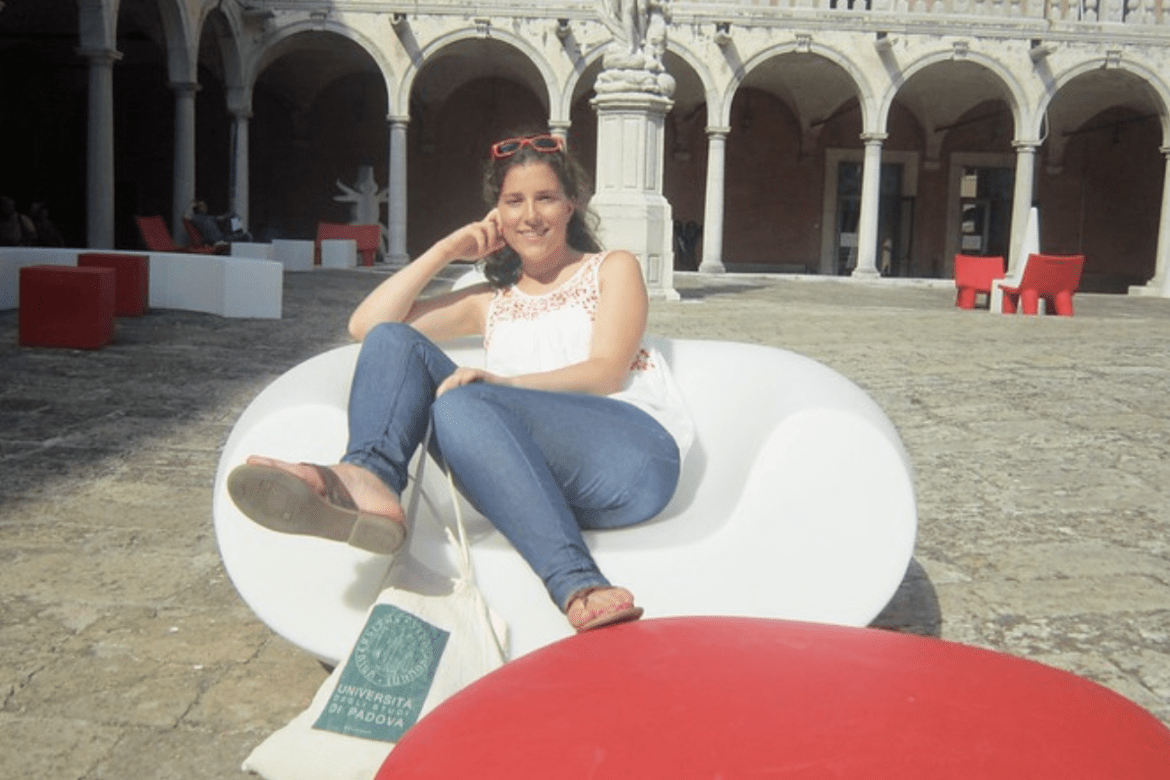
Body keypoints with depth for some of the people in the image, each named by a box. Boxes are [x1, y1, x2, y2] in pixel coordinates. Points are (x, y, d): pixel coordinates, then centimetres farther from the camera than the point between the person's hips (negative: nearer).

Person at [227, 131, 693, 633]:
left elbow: (607, 373, -1)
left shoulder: (613, 268, 19)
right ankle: (371, 482, -36)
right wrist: (448, 249, 15)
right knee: (393, 340, -7)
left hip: (634, 454, -4)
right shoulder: (491, 302, 29)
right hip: (544, 476, 4)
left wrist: (501, 383, -16)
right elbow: (365, 325, 19)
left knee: (463, 403, -32)